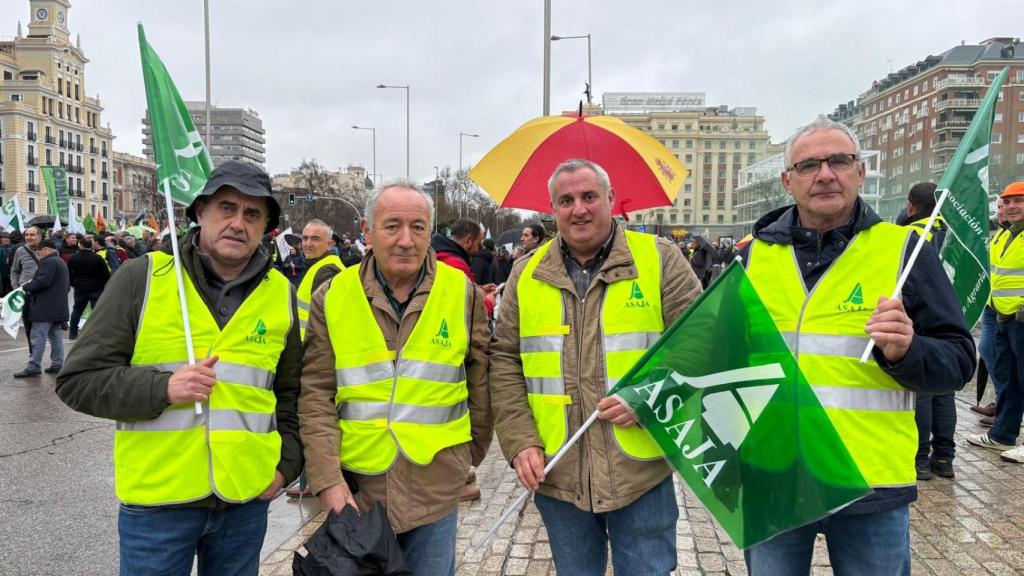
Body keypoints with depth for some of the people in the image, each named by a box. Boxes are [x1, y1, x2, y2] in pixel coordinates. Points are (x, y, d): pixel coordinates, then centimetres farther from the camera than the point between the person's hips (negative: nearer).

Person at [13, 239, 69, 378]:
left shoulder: (48, 262, -12)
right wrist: (30, 286, 15)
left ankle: (33, 367, -6)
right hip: (59, 307, 10)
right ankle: (57, 365, 12)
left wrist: (26, 287, -7)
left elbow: (42, 282, -23)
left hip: (46, 308, -10)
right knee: (55, 336, 11)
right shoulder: (60, 262, 20)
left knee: (38, 337, -7)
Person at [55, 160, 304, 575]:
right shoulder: (142, 277, -6)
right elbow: (78, 380, -5)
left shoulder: (281, 294, 4)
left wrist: (286, 464, 4)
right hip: (157, 501, -2)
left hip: (247, 500, 3)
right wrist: (163, 388, -19)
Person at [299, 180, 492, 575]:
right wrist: (328, 479, -10)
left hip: (435, 488, 0)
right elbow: (316, 397, -4)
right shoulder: (332, 297, -3)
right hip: (355, 487, 0)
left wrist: (472, 452, 12)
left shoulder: (463, 293, -3)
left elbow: (479, 382, 6)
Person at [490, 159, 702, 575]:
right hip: (557, 475, 2)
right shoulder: (527, 274, 5)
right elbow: (505, 361, 5)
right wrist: (520, 442, -4)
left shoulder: (660, 259, -2)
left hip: (642, 469, -2)